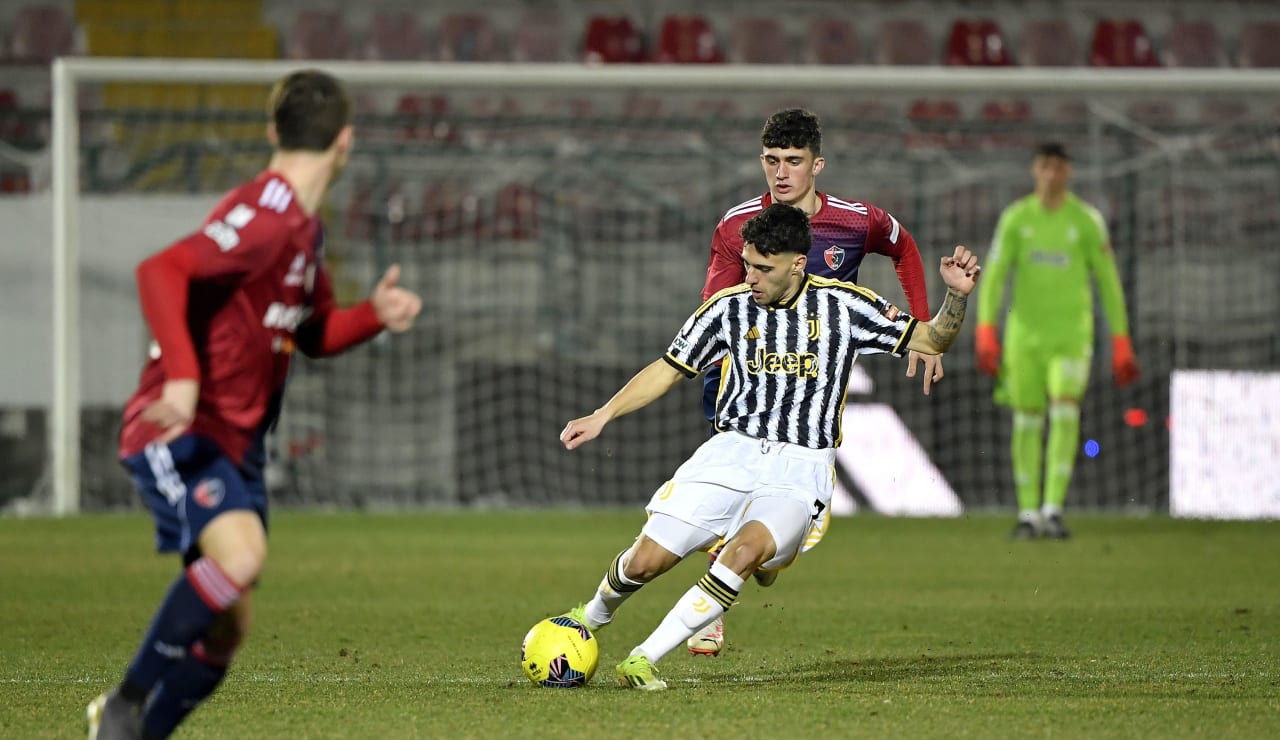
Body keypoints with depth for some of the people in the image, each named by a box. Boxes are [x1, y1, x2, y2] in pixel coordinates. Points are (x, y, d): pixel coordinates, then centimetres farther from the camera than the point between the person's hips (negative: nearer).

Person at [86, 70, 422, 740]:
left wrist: (376, 315, 7)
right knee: (240, 552, -32)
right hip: (179, 432, -9)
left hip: (235, 444, 9)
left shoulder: (303, 227, 15)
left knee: (228, 628, 6)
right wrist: (182, 374, -39)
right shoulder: (265, 212, -15)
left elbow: (311, 333, 27)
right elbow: (162, 271, -27)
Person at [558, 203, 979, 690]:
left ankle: (644, 659, -26)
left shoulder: (842, 306, 0)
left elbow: (932, 341, 5)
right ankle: (592, 617, 27)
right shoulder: (730, 306, 4)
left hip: (800, 469, -2)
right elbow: (669, 369, 14)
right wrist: (602, 416, 5)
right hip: (733, 451, 2)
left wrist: (956, 296, -14)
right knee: (647, 560, -9)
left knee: (747, 550, -33)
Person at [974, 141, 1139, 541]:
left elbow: (1108, 282, 2)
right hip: (1024, 332, 2)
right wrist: (985, 334, -16)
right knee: (1026, 422, 4)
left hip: (1071, 334, -2)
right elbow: (993, 277, -3)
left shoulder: (1087, 220, -2)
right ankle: (1028, 514, 15)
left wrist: (1121, 346, 0)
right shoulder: (1015, 218, 0)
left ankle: (1053, 510, -17)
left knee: (1065, 414, -19)